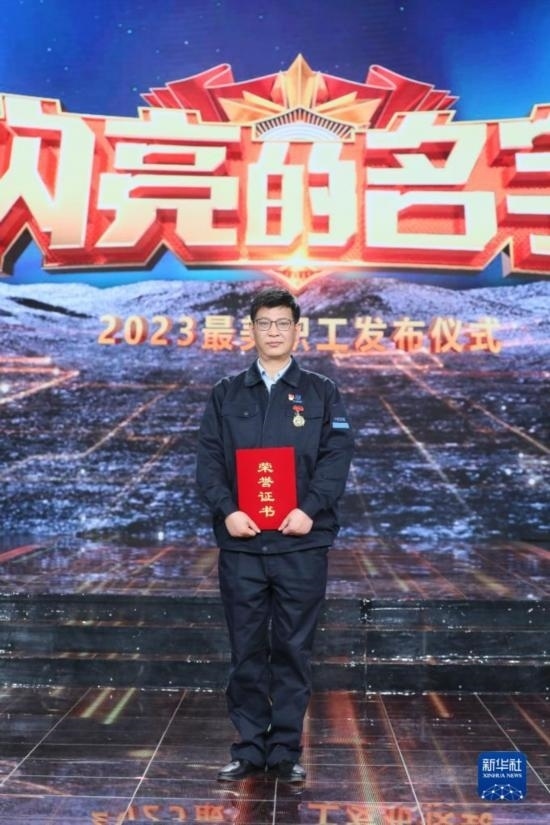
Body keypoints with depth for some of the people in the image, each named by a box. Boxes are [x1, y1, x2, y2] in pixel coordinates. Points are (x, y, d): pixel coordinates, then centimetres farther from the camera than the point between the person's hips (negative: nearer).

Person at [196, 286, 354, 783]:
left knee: (294, 650, 7)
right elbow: (208, 459, 4)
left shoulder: (322, 394, 7)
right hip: (240, 543, 1)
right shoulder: (226, 395, 11)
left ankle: (286, 750, 20)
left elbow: (337, 457, -2)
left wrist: (310, 508, -16)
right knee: (247, 651, 9)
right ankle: (249, 748, 22)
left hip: (301, 543, -1)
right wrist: (226, 510, -11)